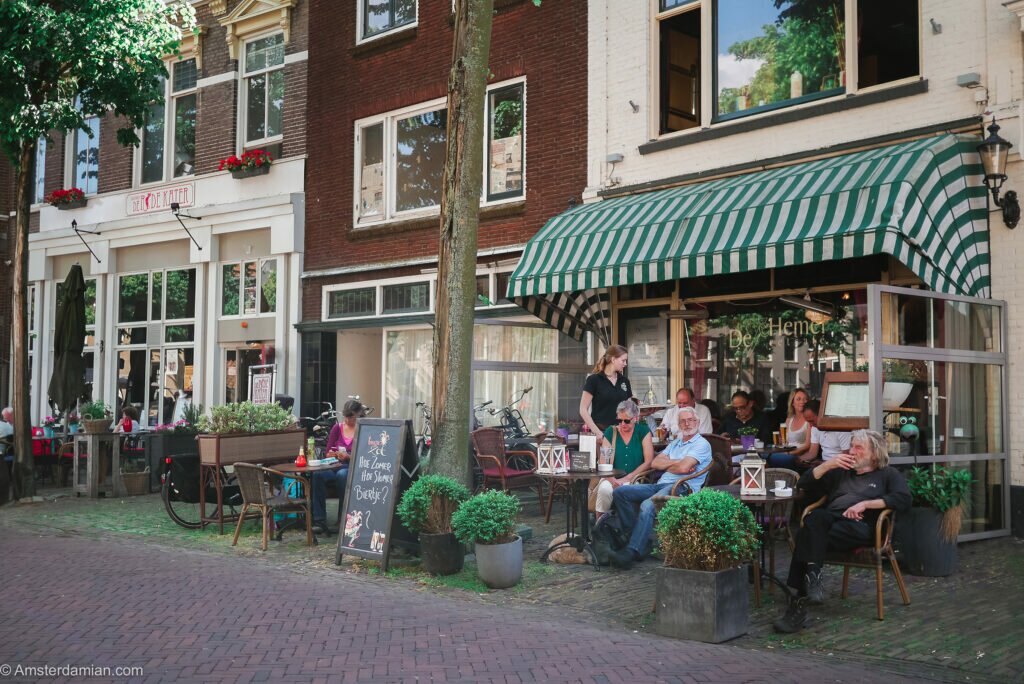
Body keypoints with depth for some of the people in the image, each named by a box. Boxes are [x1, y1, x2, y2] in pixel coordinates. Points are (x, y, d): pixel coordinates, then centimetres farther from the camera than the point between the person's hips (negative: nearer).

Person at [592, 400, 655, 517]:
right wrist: (612, 479, -21)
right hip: (613, 478, 1)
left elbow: (649, 461, -3)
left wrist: (626, 478, -12)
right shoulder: (611, 432, 9)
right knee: (604, 489, -32)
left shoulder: (643, 431, 6)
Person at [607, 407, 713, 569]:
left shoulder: (702, 444, 3)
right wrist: (676, 462, 1)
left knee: (648, 505, -37)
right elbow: (655, 463, 15)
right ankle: (639, 540, -14)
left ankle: (632, 551, -39)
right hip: (661, 484, 9)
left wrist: (667, 465, 7)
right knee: (620, 492, -8)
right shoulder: (675, 443, 29)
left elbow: (683, 468, -13)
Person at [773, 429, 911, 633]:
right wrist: (826, 465, 15)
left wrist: (865, 504, -6)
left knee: (809, 536, -37)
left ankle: (800, 602, -40)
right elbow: (804, 485, 29)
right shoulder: (840, 472, 37)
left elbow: (904, 499, 2)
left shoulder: (888, 475, 24)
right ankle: (811, 577, -50)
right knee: (816, 516, -38)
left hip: (861, 526, -3)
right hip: (830, 520, 3)